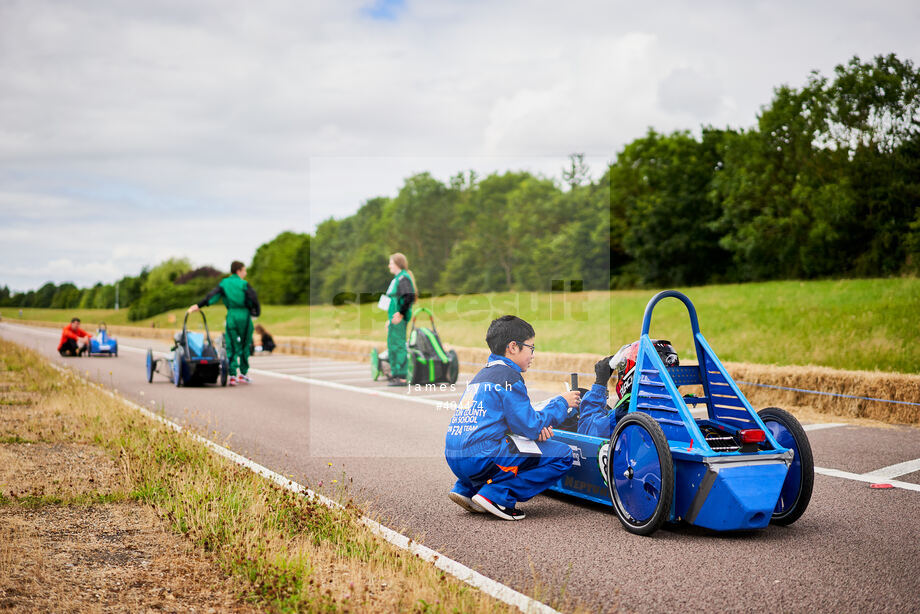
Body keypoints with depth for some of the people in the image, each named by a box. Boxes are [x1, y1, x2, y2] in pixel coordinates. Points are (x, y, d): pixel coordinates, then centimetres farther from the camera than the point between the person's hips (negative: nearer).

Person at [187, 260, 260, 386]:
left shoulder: (224, 283, 8)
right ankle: (243, 374, 16)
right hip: (244, 316, -2)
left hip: (231, 316, 2)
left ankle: (232, 375, -7)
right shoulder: (244, 284, -1)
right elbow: (253, 299, -8)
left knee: (231, 347, 4)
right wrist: (255, 312, 8)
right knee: (245, 346, 11)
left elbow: (213, 296, -4)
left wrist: (198, 305, -9)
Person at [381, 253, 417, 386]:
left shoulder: (403, 278, -12)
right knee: (392, 344, 15)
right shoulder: (397, 278, 19)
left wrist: (401, 313, -22)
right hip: (394, 317, 11)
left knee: (398, 345, -10)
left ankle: (402, 377, -9)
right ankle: (395, 374, 24)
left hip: (399, 319, -11)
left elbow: (409, 296, -24)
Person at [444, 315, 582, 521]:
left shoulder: (482, 375, 23)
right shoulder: (508, 376, -5)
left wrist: (537, 429, 8)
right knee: (562, 455, -4)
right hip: (480, 456, -9)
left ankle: (466, 488, 17)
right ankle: (496, 495, -10)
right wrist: (562, 403, 5)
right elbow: (530, 426, -8)